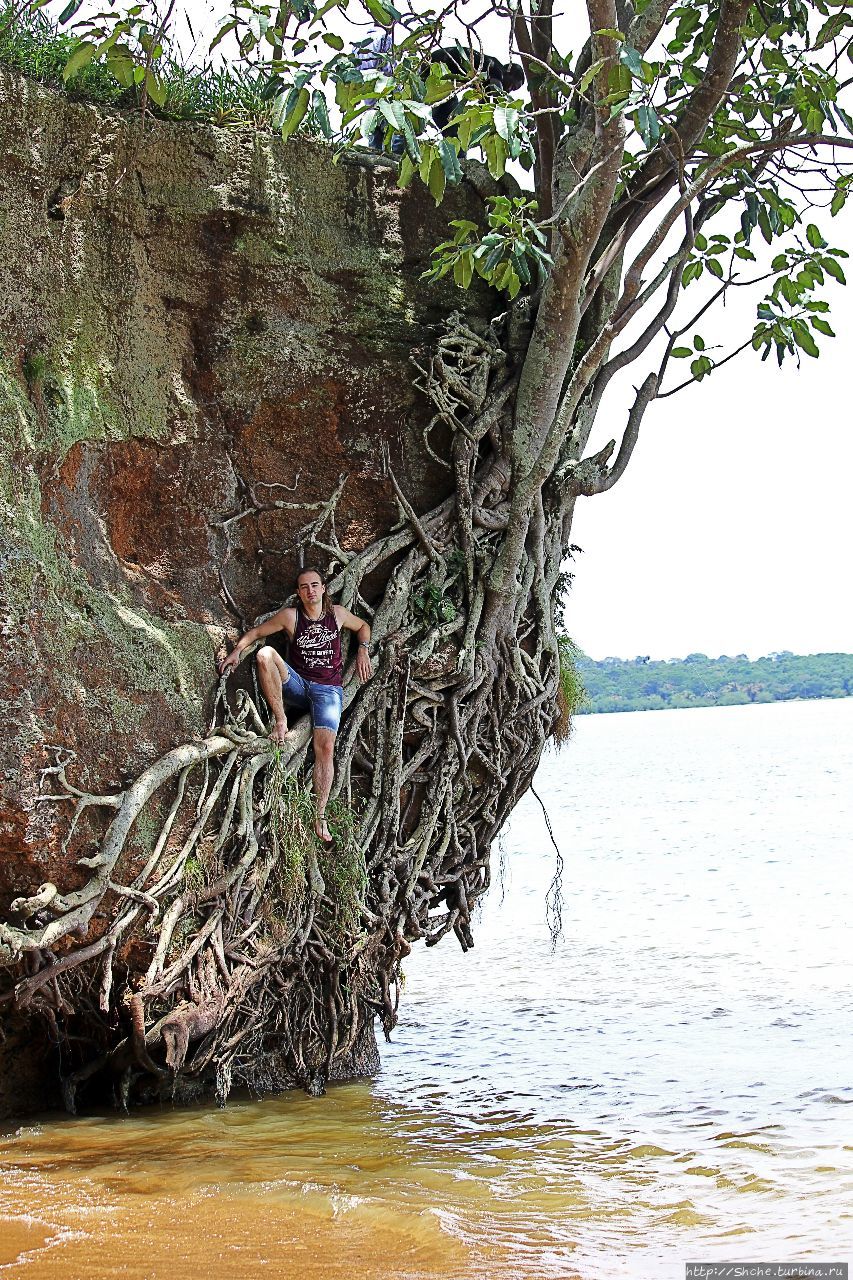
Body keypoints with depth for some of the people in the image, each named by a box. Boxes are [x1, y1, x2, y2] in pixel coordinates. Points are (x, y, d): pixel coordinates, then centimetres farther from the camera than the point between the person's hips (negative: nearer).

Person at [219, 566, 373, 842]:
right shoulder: (290, 616, -2)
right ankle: (280, 722, -23)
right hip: (296, 685, 0)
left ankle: (319, 816, -21)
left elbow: (362, 626, 23)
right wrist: (237, 650, -9)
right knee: (265, 653, -29)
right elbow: (256, 632, 6)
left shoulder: (337, 613, 3)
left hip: (328, 689, 0)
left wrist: (363, 650, 6)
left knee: (325, 748, -22)